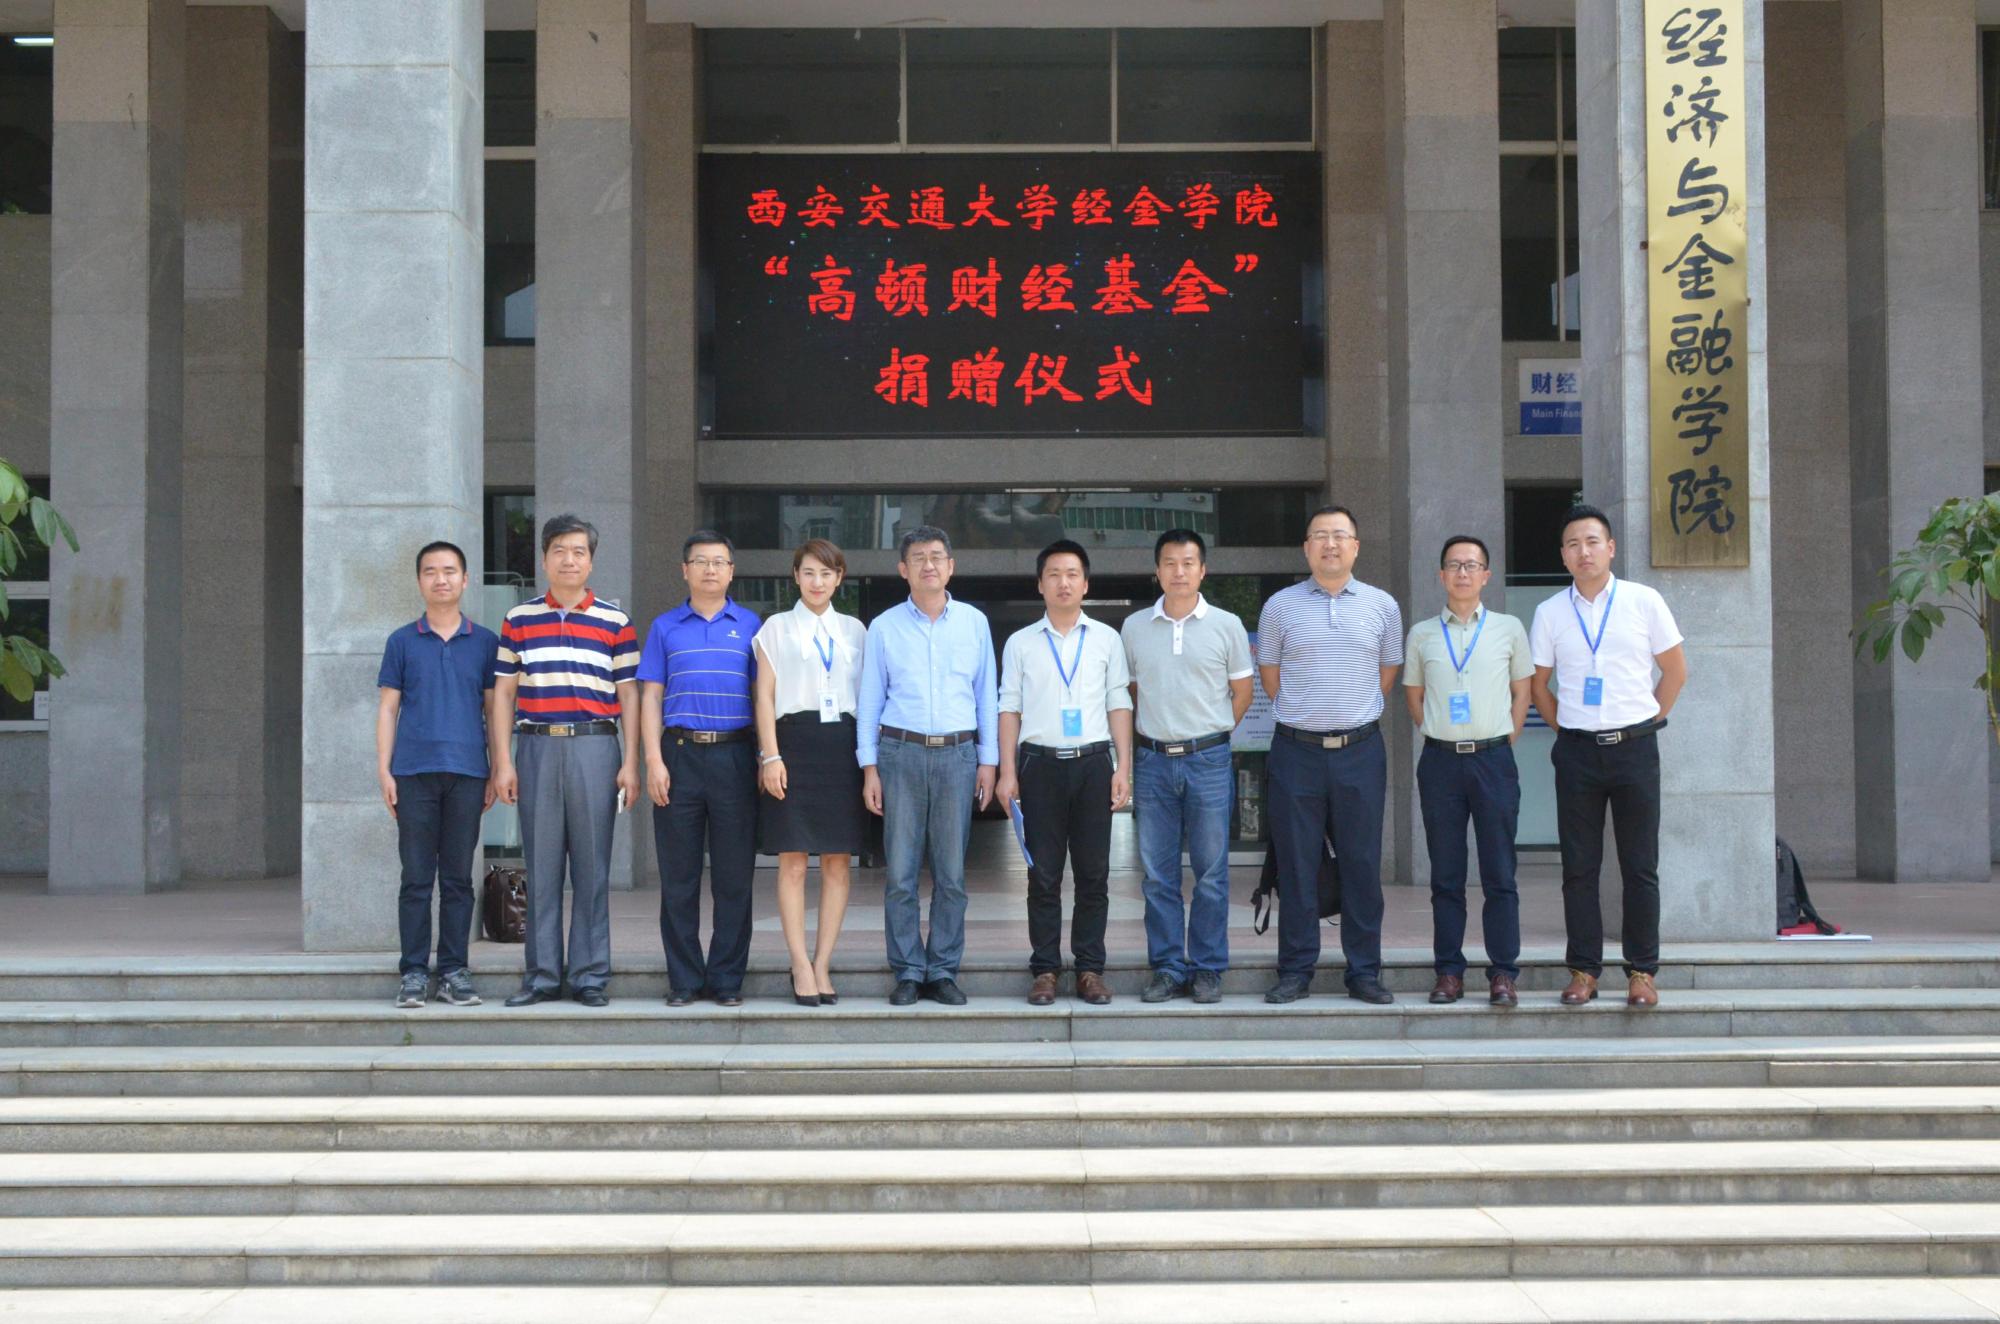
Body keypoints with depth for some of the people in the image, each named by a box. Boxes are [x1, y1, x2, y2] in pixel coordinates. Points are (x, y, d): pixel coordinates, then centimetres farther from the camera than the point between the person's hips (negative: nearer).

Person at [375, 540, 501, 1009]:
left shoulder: (484, 642, 9)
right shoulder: (402, 641, 8)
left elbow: (494, 709, 10)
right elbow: (388, 708, 8)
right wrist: (384, 769, 0)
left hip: (467, 774, 1)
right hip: (414, 772, 0)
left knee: (458, 878, 4)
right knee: (416, 878, 1)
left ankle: (454, 971, 10)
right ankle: (414, 972, 6)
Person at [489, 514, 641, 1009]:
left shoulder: (615, 621, 7)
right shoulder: (518, 620, 10)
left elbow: (628, 696, 6)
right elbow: (502, 694, 9)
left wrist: (630, 764, -1)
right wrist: (502, 762, 1)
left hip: (595, 749, -1)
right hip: (537, 748, 1)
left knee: (592, 866, 1)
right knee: (541, 866, 3)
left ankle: (591, 976, 8)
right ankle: (542, 974, 10)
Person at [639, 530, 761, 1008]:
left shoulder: (750, 625, 9)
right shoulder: (665, 628, 10)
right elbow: (650, 697, 7)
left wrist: (767, 759, 1)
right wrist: (654, 761, -3)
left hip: (735, 755, 0)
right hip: (680, 754, 0)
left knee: (734, 875, 1)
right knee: (678, 876, 3)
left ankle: (727, 978, 9)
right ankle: (684, 978, 10)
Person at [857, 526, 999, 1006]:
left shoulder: (974, 622, 9)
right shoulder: (884, 627, 7)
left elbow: (986, 694, 12)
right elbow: (869, 700, 8)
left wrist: (988, 760, 7)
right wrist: (869, 768, 2)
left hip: (957, 754, 1)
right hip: (901, 753, -1)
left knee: (951, 874, 2)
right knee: (901, 872, -2)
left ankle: (943, 971, 10)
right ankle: (908, 972, 6)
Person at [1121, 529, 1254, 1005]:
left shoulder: (1226, 625, 3)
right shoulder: (1134, 626, 7)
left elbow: (1242, 692, 10)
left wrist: (1207, 734, 7)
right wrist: (1153, 734, 9)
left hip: (1208, 759, -1)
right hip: (1153, 761, 2)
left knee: (1211, 872, 1)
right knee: (1158, 874, 4)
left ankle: (1208, 969, 9)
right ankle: (1167, 969, 11)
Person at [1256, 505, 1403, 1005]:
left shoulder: (1382, 606, 7)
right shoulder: (1280, 606, 4)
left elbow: (1388, 673, 16)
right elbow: (1270, 674, 12)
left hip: (1360, 751, 1)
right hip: (1297, 751, -1)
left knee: (1362, 863, 2)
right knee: (1296, 865, 2)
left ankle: (1365, 972, 10)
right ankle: (1295, 970, 10)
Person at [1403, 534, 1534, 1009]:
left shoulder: (1509, 629, 6)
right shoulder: (1422, 634, 8)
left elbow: (1521, 692, 12)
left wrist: (1503, 745, 6)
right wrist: (1437, 737, 8)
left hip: (1493, 757, -1)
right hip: (1440, 759, 1)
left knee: (1499, 872, -1)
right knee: (1445, 874, 4)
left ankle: (1503, 973, 4)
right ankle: (1449, 970, 10)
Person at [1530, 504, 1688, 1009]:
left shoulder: (1644, 602, 1)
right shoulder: (1550, 613, 5)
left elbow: (1675, 670, 10)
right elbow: (1538, 683, 16)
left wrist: (1646, 722, 7)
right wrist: (1566, 727, 9)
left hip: (1634, 746, -1)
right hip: (1576, 750, 1)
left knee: (1640, 867, 2)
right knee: (1579, 866, 3)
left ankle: (1643, 971, 9)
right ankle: (1584, 970, 10)